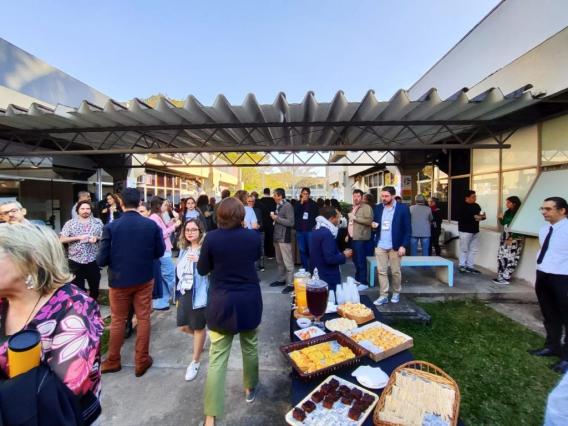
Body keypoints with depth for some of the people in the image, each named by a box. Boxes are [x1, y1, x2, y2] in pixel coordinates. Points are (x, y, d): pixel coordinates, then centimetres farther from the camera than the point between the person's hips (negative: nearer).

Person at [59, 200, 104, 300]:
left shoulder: (98, 222, 5)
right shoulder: (70, 223, 2)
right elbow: (62, 239, -4)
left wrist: (97, 238, -15)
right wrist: (78, 237, -17)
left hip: (93, 260, 1)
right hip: (76, 261, -1)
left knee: (94, 287, 11)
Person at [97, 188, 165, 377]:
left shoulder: (111, 227, -15)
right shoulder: (152, 225, -12)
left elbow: (101, 260, -12)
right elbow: (160, 252, -3)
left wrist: (116, 259, 9)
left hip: (119, 280, 0)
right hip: (144, 279, 1)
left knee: (117, 320, 18)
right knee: (143, 319, 12)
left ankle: (113, 361, 33)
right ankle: (141, 361, 23)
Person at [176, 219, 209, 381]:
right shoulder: (183, 249, 8)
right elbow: (179, 270, 15)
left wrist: (199, 261, -32)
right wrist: (178, 289, 14)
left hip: (199, 293, -6)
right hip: (184, 292, 7)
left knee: (198, 327, 9)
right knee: (183, 326, 14)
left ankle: (195, 362, 29)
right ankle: (200, 338, 47)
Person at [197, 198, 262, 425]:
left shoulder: (211, 237, -13)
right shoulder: (253, 236, -8)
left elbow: (202, 270, -2)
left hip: (222, 303, -1)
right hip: (249, 302, 2)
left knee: (217, 358, 7)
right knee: (250, 347, 23)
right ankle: (250, 389, 45)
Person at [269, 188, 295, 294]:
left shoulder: (287, 206, -12)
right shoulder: (278, 206, 13)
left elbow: (291, 223, -19)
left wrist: (277, 218, -15)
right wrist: (274, 218, 5)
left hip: (284, 238, -8)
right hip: (277, 237, 8)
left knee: (288, 262, -4)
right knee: (279, 261, 15)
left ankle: (290, 284, 2)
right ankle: (281, 279, 27)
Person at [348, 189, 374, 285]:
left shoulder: (366, 207, -8)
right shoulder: (353, 208, 19)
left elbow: (369, 220, -21)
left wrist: (355, 218, -20)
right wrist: (348, 234, 22)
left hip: (360, 238, -8)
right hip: (352, 237, 8)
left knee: (360, 260, -7)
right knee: (355, 259, 15)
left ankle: (363, 282, 1)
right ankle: (357, 278, 27)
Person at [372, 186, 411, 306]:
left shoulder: (403, 208, -6)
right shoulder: (378, 208, 5)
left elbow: (408, 229, -6)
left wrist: (403, 245, -12)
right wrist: (374, 224, -10)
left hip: (395, 246, -3)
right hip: (380, 246, 3)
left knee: (395, 271, 10)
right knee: (381, 271, 5)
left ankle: (396, 293, 31)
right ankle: (383, 296, 15)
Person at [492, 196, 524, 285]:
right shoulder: (508, 212, 10)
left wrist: (512, 238, -16)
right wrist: (501, 219, -1)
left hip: (514, 239, -8)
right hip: (504, 237, 8)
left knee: (510, 258, -6)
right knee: (501, 256, 7)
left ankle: (505, 278, 0)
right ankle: (501, 277, 14)